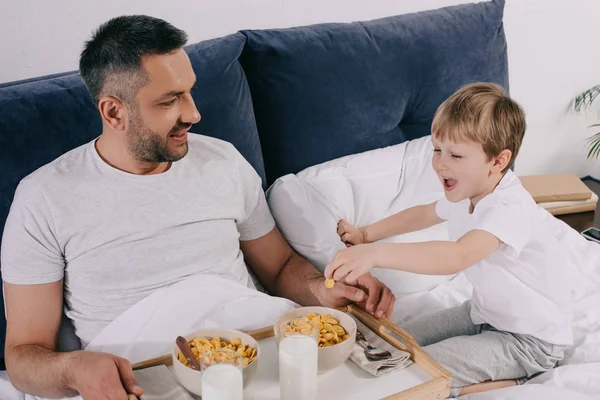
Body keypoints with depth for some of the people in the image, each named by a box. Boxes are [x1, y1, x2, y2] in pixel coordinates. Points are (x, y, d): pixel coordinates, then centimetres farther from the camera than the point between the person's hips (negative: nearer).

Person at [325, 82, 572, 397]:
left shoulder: (510, 209, -32)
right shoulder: (466, 193, -2)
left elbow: (457, 256, -50)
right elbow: (425, 213, 21)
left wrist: (376, 253, -60)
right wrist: (365, 234, 14)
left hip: (530, 338, -9)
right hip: (485, 313, 9)